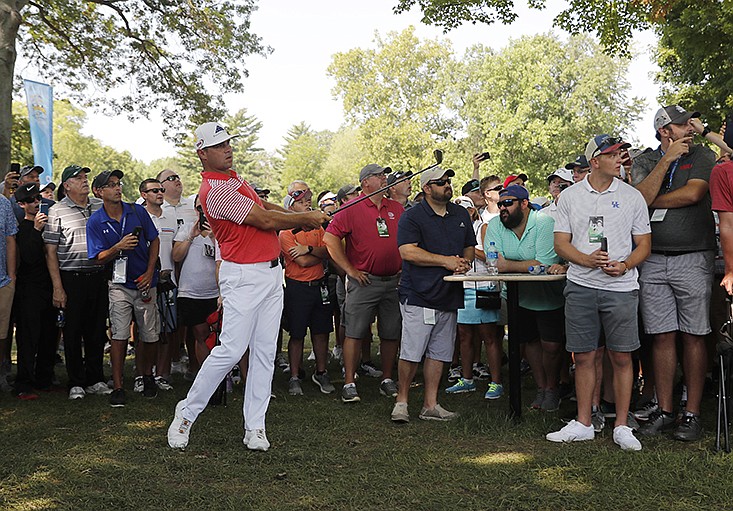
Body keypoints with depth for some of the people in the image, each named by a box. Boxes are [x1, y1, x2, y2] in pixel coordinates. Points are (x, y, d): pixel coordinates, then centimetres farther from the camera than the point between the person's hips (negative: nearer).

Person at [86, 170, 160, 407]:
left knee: (150, 336, 5)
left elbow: (154, 241, 6)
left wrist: (149, 273, -3)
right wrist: (118, 248, -25)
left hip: (145, 281, 2)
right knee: (119, 335, -10)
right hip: (120, 283, -2)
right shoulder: (95, 222, -3)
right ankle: (118, 387, -4)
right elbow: (99, 258, -4)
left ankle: (147, 375, 28)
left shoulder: (137, 211, 1)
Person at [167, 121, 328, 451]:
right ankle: (186, 414, 10)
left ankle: (255, 427, 11)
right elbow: (265, 221, -16)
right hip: (243, 276, -9)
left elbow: (264, 206, 22)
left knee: (265, 352, 6)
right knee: (231, 349, -9)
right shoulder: (214, 190, -16)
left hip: (271, 272, 9)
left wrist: (301, 218, 3)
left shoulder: (233, 178, 15)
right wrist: (306, 219, -4)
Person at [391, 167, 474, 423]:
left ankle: (430, 405, 16)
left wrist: (465, 262, 0)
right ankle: (402, 401, 9)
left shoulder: (461, 214, 15)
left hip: (449, 295, 6)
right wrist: (447, 261, -16)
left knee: (438, 353, 9)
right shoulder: (412, 216, -5)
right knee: (411, 353, -6)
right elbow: (408, 251, -16)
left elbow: (469, 247, 24)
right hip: (418, 295, -6)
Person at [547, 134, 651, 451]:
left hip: (621, 286, -1)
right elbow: (560, 243, 6)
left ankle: (622, 426, 13)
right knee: (583, 357, 6)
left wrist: (625, 265, -13)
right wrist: (587, 260, -13)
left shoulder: (632, 196, 6)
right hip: (580, 286, 1)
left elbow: (644, 244, 7)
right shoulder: (570, 196, 7)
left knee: (621, 357, 1)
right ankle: (583, 424, 17)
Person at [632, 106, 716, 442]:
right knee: (662, 336, 4)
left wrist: (651, 201, -2)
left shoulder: (703, 156, 6)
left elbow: (692, 194, -11)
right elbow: (641, 197, -7)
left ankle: (692, 414, 7)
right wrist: (668, 159, -8)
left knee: (693, 336, 0)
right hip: (653, 260, 2)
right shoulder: (644, 162, 12)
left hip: (693, 258, -2)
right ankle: (664, 411, 13)